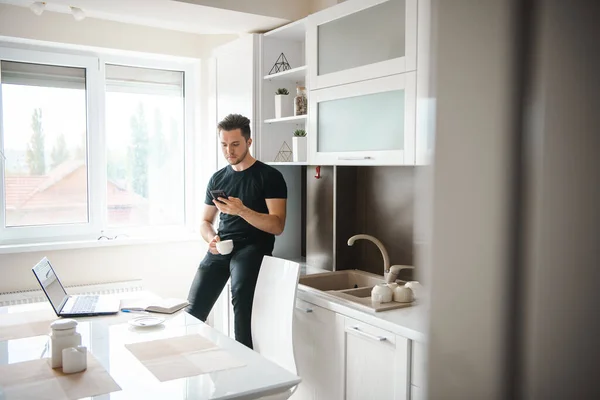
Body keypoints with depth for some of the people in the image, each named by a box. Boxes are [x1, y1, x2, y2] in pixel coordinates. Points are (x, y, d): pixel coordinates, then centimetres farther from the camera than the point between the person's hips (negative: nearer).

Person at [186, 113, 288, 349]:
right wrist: (211, 239, -3)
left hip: (252, 247, -5)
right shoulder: (217, 179, 15)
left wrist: (242, 210, -23)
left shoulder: (269, 176, -1)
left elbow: (277, 226, -9)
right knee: (194, 311, -8)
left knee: (240, 298, -31)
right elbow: (205, 222, 21)